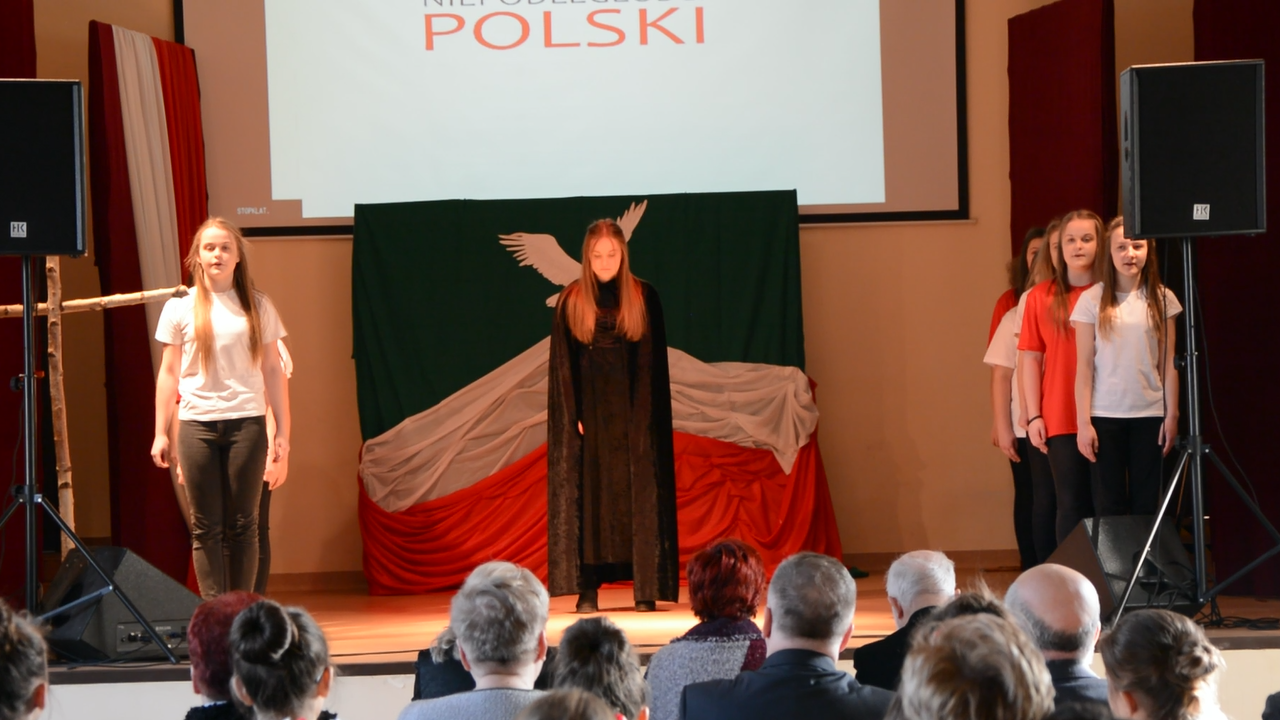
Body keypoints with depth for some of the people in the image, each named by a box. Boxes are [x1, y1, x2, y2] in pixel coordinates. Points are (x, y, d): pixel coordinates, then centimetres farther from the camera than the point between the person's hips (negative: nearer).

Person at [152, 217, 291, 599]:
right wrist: (160, 433, 5)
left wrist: (282, 430, 4)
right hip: (197, 423, 0)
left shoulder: (258, 306, 9)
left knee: (242, 524, -1)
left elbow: (273, 370, 9)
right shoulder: (180, 307, 8)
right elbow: (168, 373, 9)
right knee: (206, 527, -1)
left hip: (247, 422, 0)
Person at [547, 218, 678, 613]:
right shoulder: (570, 302, 3)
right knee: (588, 494, -1)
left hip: (632, 411, 0)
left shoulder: (644, 298, 2)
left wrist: (646, 415, -7)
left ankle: (646, 587, 0)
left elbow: (654, 361, 1)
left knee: (637, 493, -2)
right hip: (588, 409, 0)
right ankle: (588, 588, 0)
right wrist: (573, 415, -7)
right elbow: (563, 366, 2)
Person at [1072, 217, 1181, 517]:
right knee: (1109, 507, 1)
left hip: (1150, 415, 1)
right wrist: (1083, 421, -6)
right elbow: (1084, 366, -1)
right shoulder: (1092, 300, -1)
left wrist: (1172, 414, 1)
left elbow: (1168, 363, 6)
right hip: (1105, 416, -1)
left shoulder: (1162, 299, 4)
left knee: (1146, 505, 4)